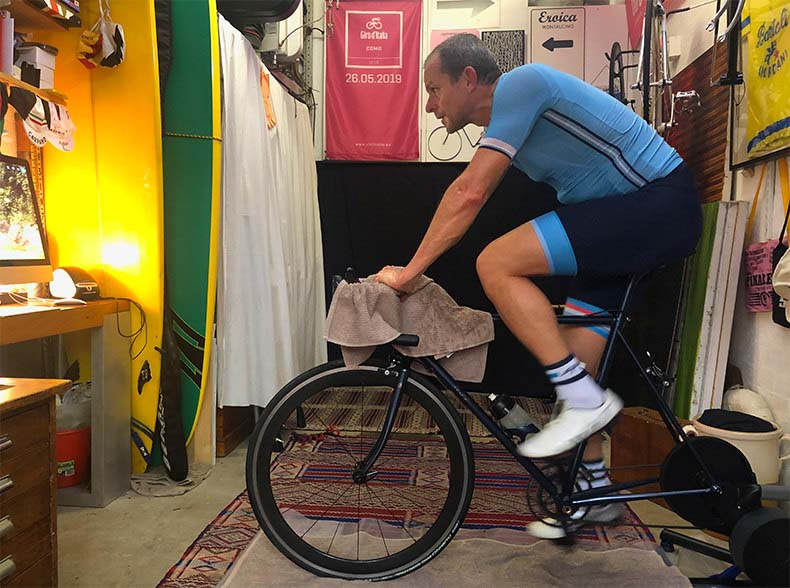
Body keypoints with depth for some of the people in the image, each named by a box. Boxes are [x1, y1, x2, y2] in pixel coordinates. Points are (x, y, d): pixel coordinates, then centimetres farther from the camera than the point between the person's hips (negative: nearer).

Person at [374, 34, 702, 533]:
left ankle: (586, 400, -13)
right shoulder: (505, 123, 15)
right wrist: (413, 269, 11)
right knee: (573, 357, 9)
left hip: (658, 205, -10)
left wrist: (410, 271, -17)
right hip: (625, 221, 10)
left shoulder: (519, 84, -14)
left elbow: (469, 196, -22)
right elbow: (463, 194, 15)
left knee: (496, 265, -22)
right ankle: (594, 491, 26)